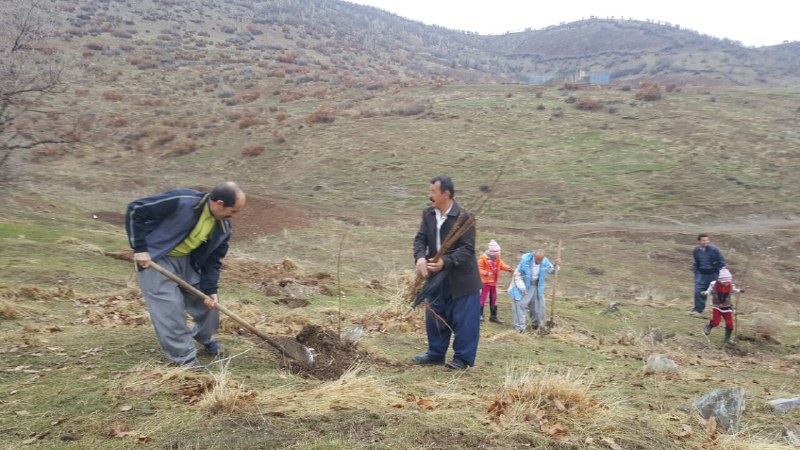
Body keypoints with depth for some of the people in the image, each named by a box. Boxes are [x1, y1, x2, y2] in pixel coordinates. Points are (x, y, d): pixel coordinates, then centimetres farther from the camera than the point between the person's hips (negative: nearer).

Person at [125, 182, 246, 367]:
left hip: (188, 260, 6)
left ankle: (204, 337, 33)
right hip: (155, 257, -6)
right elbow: (135, 210, -27)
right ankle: (184, 356, 2)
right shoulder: (181, 201, -32)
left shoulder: (223, 227, -11)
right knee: (169, 306, -12)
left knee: (209, 299, 6)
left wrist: (210, 289, -13)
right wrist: (139, 248, -25)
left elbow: (213, 260, -1)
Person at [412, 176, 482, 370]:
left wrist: (446, 262, -32)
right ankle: (435, 354, 28)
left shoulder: (464, 217, -19)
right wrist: (420, 258, -24)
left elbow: (468, 249, -20)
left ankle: (463, 358, 13)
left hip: (461, 277, -6)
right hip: (437, 276, 6)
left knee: (463, 319, 1)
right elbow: (420, 238, -2)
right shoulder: (428, 213, 0)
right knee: (435, 317, 15)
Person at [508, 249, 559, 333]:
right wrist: (522, 288, -23)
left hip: (536, 286, 5)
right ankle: (520, 326, -8)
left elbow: (551, 271, 8)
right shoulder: (525, 261, -25)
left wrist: (556, 265, -15)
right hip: (524, 285, -4)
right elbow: (517, 275, -18)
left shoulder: (545, 262, -10)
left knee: (538, 305, 12)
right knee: (519, 304, -14)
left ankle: (536, 324, 34)